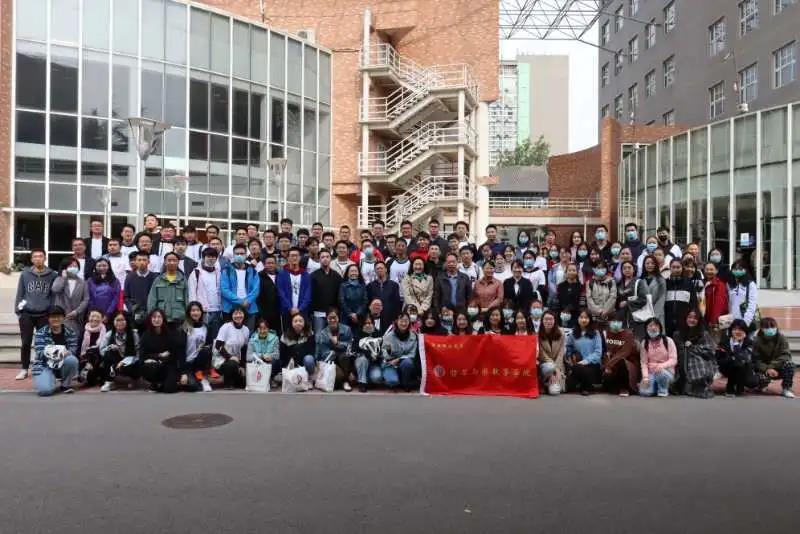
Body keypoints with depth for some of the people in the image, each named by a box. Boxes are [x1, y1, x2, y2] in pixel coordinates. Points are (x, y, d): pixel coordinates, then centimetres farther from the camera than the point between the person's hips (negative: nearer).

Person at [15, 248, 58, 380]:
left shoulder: (52, 275, 1)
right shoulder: (25, 274, 3)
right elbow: (20, 294, 6)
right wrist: (18, 310, 1)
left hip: (45, 314, -1)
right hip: (27, 314, 1)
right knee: (26, 343, 6)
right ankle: (24, 369, 17)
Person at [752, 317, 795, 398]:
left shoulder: (781, 337, -9)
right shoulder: (757, 341, -13)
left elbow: (786, 355, -16)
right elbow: (756, 360, -13)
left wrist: (772, 366, -27)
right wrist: (767, 369, -31)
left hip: (778, 368, 2)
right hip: (764, 369, -2)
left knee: (789, 363, -29)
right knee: (762, 377, -35)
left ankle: (786, 389, -10)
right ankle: (762, 385, 5)